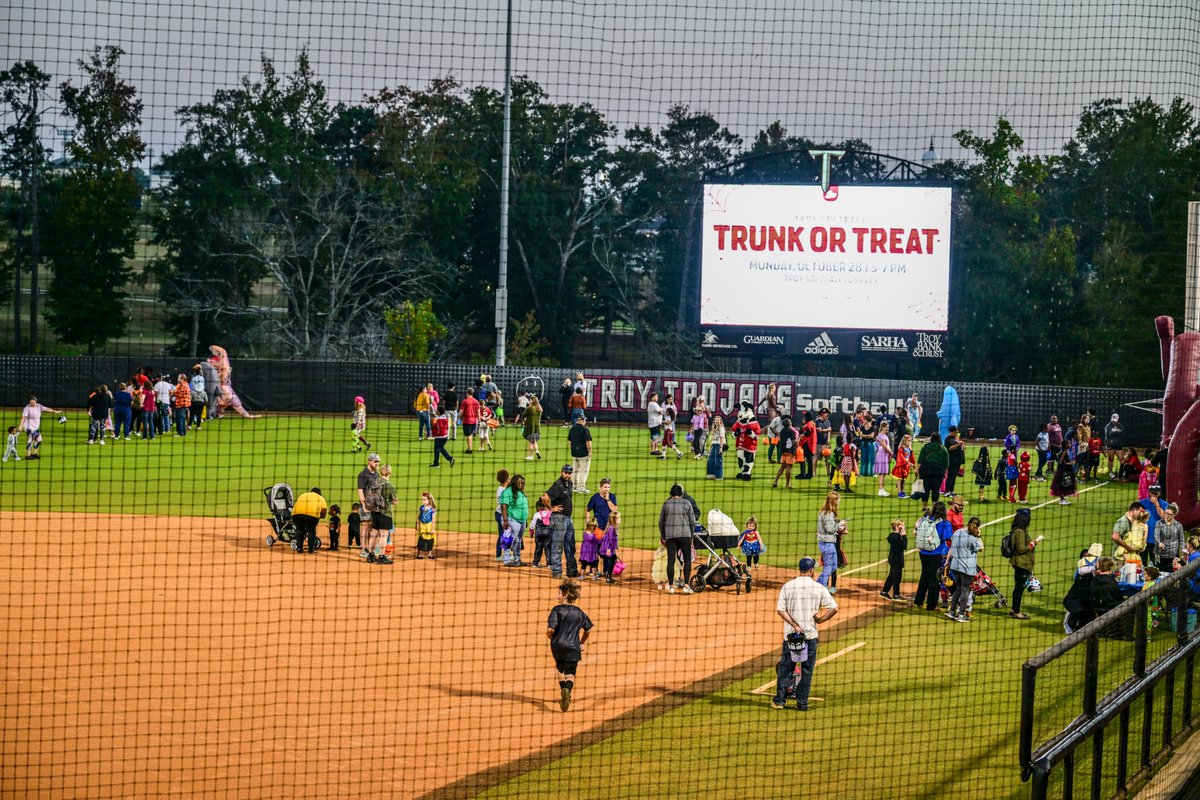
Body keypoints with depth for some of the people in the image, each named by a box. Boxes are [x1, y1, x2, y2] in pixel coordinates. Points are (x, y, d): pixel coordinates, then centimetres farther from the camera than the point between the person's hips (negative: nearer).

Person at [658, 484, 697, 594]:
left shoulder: (666, 504, 7)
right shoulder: (686, 503, 3)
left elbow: (661, 522, 12)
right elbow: (692, 521, 3)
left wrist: (662, 536, 23)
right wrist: (691, 535, 15)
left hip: (670, 535, 2)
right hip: (684, 535, -1)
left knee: (671, 560, 4)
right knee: (687, 560, 5)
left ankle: (671, 586, 4)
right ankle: (686, 585, -4)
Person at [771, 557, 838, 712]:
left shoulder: (788, 586, -1)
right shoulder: (819, 588, -3)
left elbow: (780, 609, -9)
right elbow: (834, 608, -8)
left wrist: (795, 625, -11)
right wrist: (820, 619, 4)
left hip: (790, 634, 1)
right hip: (810, 635, -1)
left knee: (785, 667, 11)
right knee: (807, 670, 8)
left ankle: (779, 699, 7)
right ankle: (802, 703, 7)